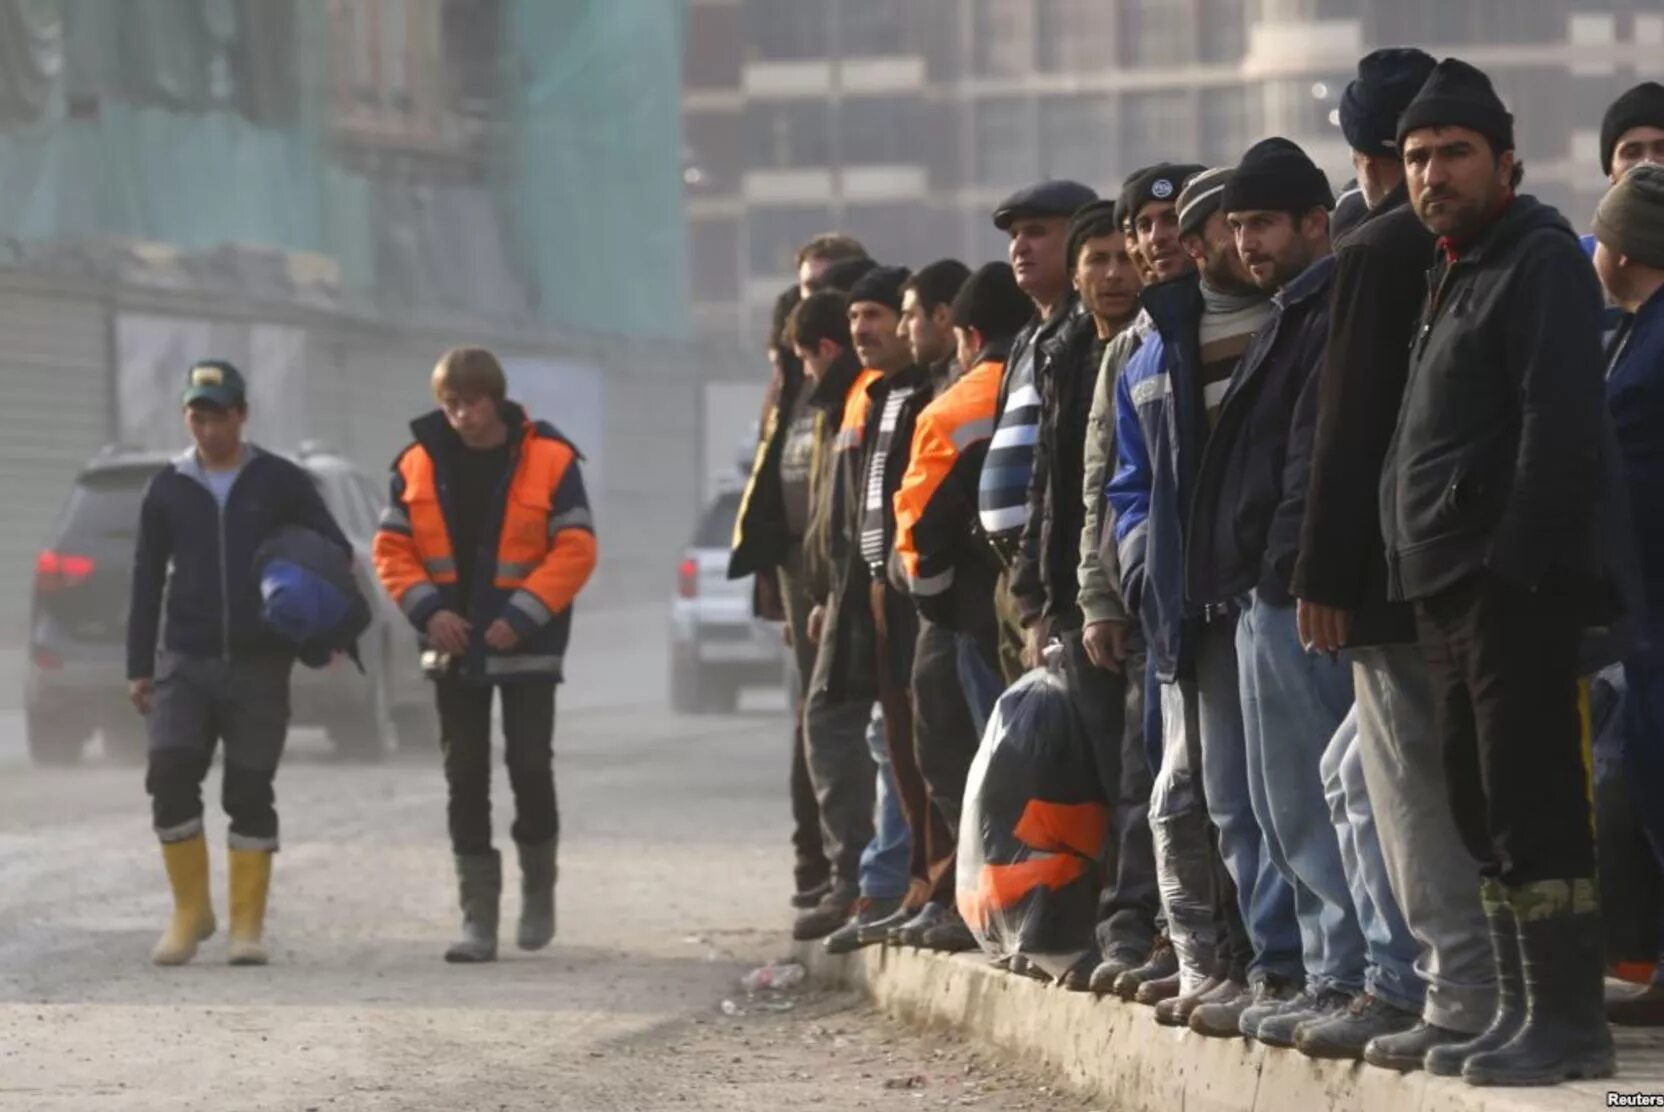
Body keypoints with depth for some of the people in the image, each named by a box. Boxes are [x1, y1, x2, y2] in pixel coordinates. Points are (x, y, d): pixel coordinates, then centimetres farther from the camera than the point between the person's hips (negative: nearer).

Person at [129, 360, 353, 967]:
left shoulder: (281, 483, 3)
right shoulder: (168, 490, 8)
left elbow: (336, 552, 4)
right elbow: (146, 582, 11)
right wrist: (138, 668, 8)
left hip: (260, 665, -1)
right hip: (185, 661, 1)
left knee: (250, 792, 0)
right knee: (170, 775, -14)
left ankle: (248, 925, 8)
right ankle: (190, 911, 0)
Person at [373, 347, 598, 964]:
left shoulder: (549, 460, -7)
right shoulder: (418, 464, 1)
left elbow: (575, 550, -9)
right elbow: (391, 549, 4)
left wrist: (522, 616, -17)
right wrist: (427, 608, -12)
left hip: (526, 649, -3)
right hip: (454, 649, 3)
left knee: (530, 767, -5)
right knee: (465, 780, 3)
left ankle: (538, 889, 20)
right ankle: (477, 918, 8)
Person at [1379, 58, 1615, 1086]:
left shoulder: (1540, 260, -8)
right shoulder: (1458, 273, 21)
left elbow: (1560, 422, -18)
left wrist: (1517, 560, -23)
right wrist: (1428, 572, 15)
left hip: (1513, 579, -10)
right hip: (1452, 584, 10)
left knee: (1531, 805, -10)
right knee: (1484, 809, 11)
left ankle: (1570, 1019, -8)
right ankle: (1522, 1010, 16)